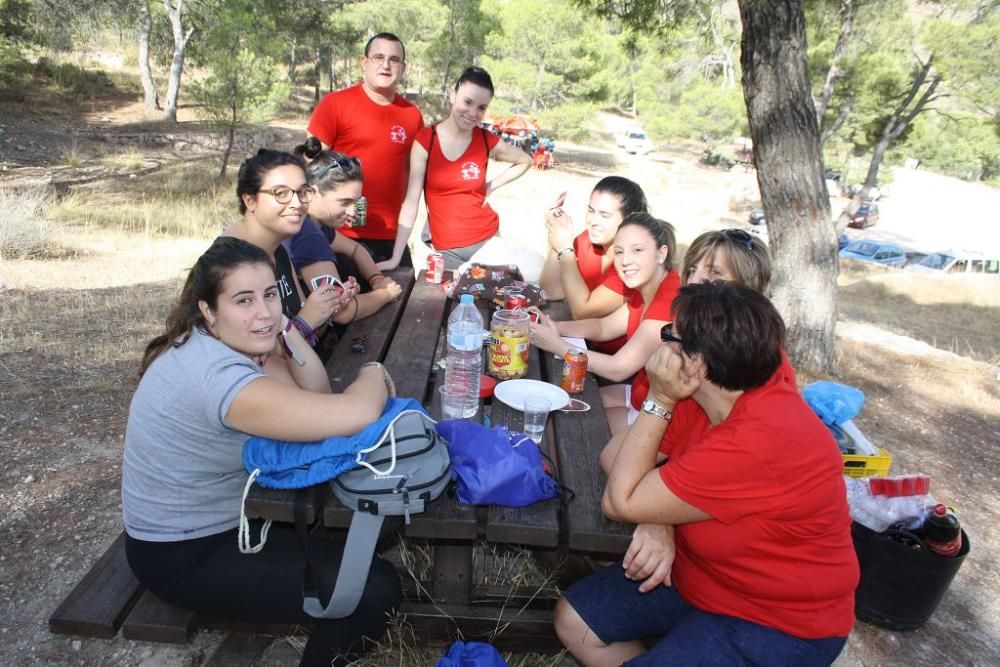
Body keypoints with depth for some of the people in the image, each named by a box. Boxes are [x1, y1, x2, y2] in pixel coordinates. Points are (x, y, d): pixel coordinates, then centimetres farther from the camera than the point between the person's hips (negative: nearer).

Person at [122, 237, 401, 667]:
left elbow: (317, 400, -2)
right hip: (184, 556, -9)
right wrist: (374, 375, -19)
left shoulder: (225, 342, -3)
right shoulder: (216, 375, -33)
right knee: (374, 591, -16)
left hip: (229, 514, 9)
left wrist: (286, 331, -16)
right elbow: (353, 416, -41)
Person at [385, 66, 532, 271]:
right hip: (446, 249, -1)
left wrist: (492, 185, 1)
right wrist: (395, 258, -14)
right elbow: (411, 201, -10)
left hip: (488, 239, 1)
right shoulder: (425, 140, -8)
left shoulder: (487, 141, -3)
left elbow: (525, 161, 16)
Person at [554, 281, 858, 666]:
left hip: (776, 624, -7)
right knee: (573, 619, 2)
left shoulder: (758, 444, -35)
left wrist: (659, 400, -24)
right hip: (697, 575, 8)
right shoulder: (709, 395, -8)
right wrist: (658, 523, -22)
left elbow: (620, 501, -26)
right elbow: (618, 457, -4)